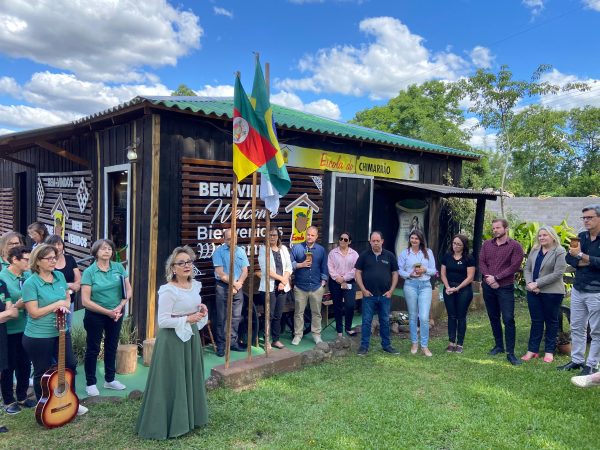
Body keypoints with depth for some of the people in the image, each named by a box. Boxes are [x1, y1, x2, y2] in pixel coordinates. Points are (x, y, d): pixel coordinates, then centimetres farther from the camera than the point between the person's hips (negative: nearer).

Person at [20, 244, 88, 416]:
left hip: (61, 332, 6)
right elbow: (34, 313, -20)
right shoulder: (30, 283, -17)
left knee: (70, 365, 14)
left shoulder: (60, 276, 2)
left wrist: (64, 306, -10)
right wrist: (57, 304, -16)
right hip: (38, 337, -6)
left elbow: (67, 299, 12)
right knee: (42, 373, 10)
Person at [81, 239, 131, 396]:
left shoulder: (119, 267, -3)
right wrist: (108, 312, -20)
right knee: (93, 349, 7)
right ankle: (90, 383, 23)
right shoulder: (89, 272, -13)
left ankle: (110, 379, 32)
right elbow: (85, 301, -16)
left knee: (112, 346, 17)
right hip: (95, 315, -4)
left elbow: (128, 290, 1)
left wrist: (119, 307, -14)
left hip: (116, 314, 4)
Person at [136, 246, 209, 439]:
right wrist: (187, 319, -23)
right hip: (173, 340, -8)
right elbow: (162, 321, -21)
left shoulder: (195, 285, 4)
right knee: (172, 382, 2)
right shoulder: (168, 290, -19)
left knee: (191, 378, 18)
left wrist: (202, 311, -1)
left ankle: (187, 418, 35)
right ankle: (167, 423, 19)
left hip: (191, 337, 8)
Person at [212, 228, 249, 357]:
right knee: (222, 318, 0)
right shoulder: (219, 251, -5)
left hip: (238, 288, 4)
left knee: (236, 317, 8)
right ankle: (221, 345, 7)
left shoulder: (241, 251, 8)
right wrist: (233, 283, -9)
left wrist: (239, 283, -10)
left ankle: (233, 342, 19)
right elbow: (220, 273, -11)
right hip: (223, 288, -4)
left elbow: (245, 271, 6)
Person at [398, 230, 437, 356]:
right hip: (410, 285, 0)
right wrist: (410, 274, -14)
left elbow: (434, 270, 8)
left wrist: (425, 270, -11)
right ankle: (414, 343, 24)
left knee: (424, 317, -8)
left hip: (425, 285, 0)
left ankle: (424, 346, 6)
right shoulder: (404, 253, 5)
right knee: (413, 316, 9)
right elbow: (399, 270, 2)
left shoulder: (428, 252, 7)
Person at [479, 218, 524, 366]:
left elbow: (514, 266, -13)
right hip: (488, 287, 5)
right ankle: (499, 345, 27)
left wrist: (496, 278, -16)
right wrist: (488, 277, -13)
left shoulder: (515, 246, -5)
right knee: (493, 318, 13)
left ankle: (510, 353, 0)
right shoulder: (486, 244, 8)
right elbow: (481, 262, 3)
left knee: (508, 319, -7)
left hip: (505, 287, -4)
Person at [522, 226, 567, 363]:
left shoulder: (560, 252, -8)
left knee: (551, 321, 9)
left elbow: (557, 273, -16)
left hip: (552, 292, -5)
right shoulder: (534, 251, 10)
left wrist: (537, 283, -18)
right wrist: (529, 283, -10)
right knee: (536, 321, 10)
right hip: (533, 292, 5)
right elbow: (527, 268, 9)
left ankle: (549, 351, 19)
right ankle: (532, 350, 17)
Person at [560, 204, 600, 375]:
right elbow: (569, 258, 3)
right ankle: (577, 360, 25)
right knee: (577, 328, 13)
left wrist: (582, 256, -22)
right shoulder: (581, 237, 8)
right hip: (578, 290, 6)